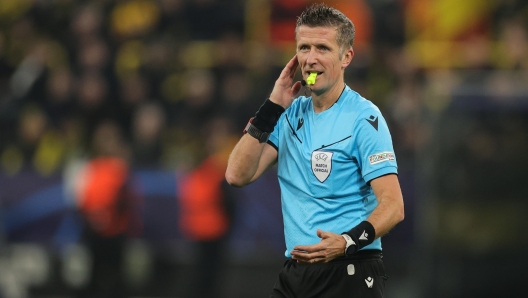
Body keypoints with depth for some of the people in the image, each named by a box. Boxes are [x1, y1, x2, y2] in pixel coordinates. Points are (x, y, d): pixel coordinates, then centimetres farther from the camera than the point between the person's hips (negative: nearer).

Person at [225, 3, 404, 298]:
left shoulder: (364, 118, -9)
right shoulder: (291, 114, 11)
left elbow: (393, 206, -15)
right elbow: (238, 175, 3)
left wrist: (346, 243, -31)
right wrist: (272, 107, -3)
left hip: (349, 274, -6)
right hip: (295, 271, 6)